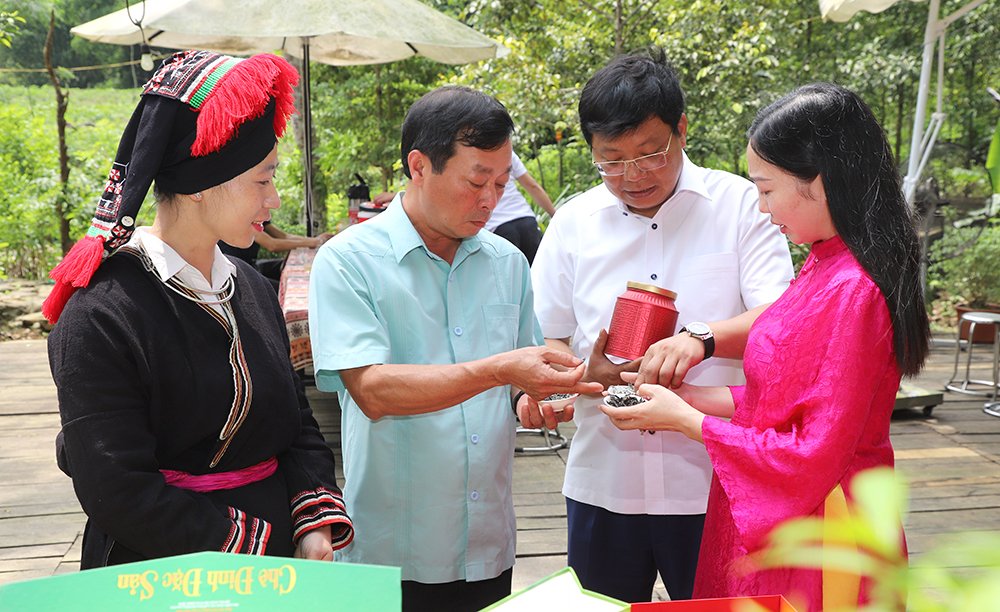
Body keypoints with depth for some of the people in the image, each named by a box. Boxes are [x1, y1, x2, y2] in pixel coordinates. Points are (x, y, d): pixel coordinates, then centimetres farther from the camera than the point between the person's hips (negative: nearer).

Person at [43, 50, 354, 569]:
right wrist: (260, 545, -20)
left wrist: (315, 525, -8)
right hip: (159, 583, -6)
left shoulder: (251, 287, 4)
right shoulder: (100, 316, -19)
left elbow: (298, 426, 8)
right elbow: (117, 494, -21)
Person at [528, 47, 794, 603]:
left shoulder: (740, 205, -1)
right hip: (602, 483, 2)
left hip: (715, 483, -2)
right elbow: (543, 340, 8)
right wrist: (586, 371, -14)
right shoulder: (572, 224, 6)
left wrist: (701, 339, -30)